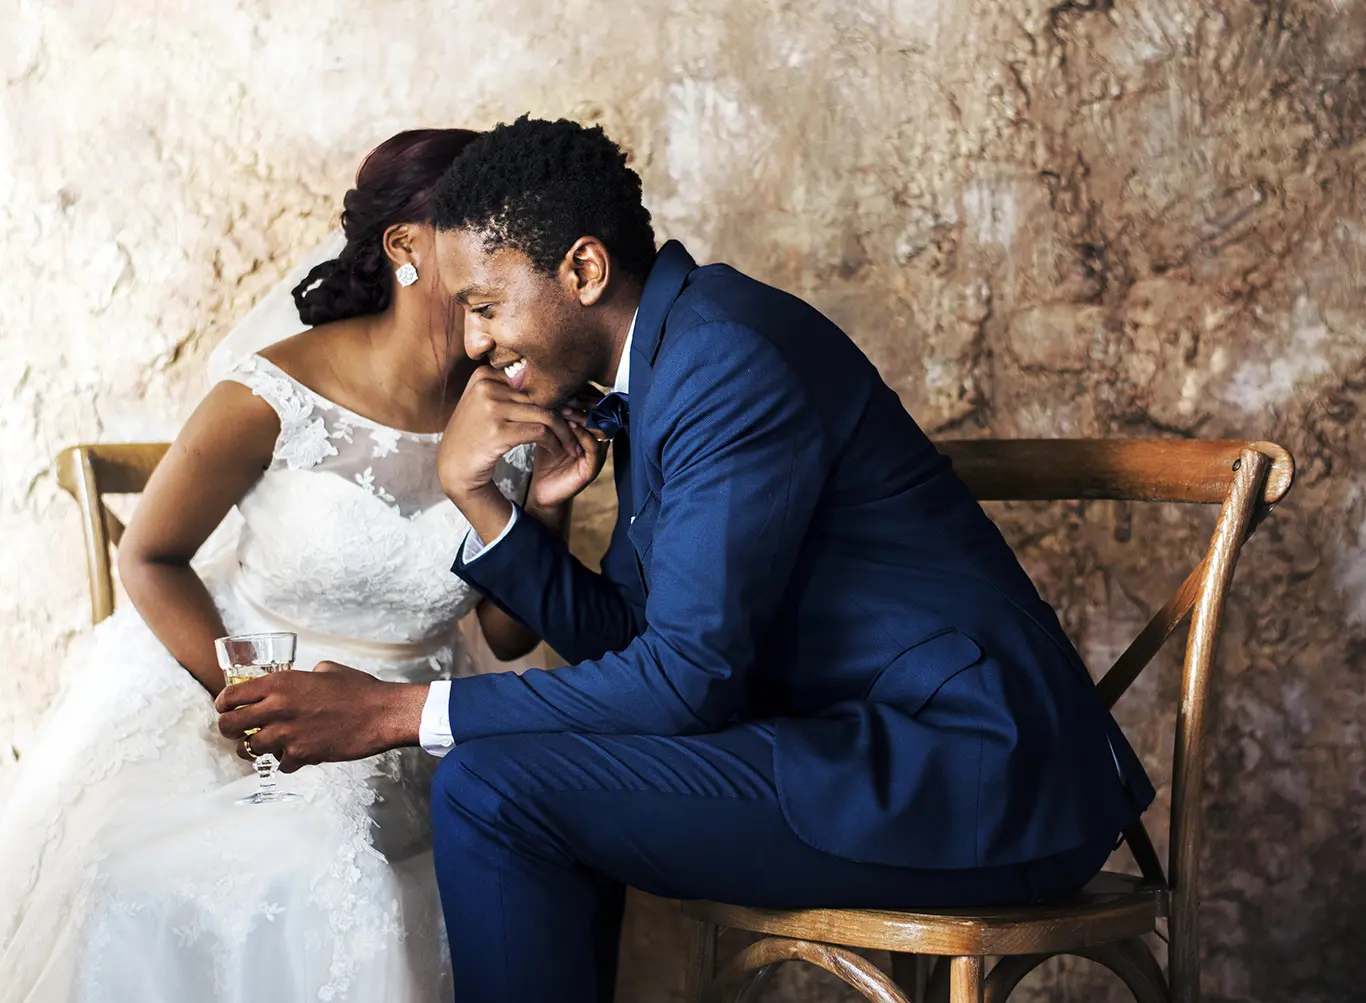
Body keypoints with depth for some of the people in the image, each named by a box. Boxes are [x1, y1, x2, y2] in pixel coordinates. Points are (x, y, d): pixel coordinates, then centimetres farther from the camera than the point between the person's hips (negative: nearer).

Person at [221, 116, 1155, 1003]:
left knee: (492, 793, -15)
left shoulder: (728, 355, -17)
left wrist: (399, 711, -15)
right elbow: (621, 633, 14)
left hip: (968, 777, -10)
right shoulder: (665, 361, 13)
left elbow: (684, 676, -20)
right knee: (534, 759, 19)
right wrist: (475, 493, 1)